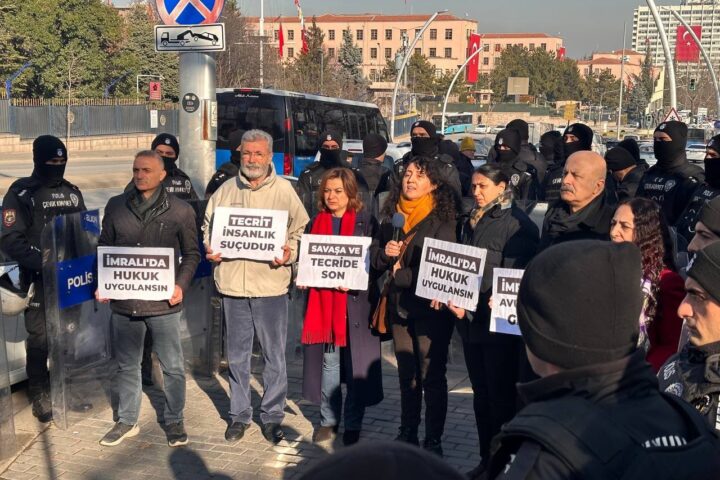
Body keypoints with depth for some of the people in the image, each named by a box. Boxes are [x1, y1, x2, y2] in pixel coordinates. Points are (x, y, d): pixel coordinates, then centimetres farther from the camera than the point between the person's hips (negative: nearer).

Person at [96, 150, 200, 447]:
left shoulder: (180, 211, 0)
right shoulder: (116, 206, 6)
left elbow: (191, 253, 5)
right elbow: (104, 248, 13)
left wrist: (181, 285, -9)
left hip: (163, 303, -2)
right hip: (123, 301, 3)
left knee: (172, 366, 7)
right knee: (126, 365, 14)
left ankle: (174, 420, 23)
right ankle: (127, 421, 29)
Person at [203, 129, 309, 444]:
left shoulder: (284, 190, 1)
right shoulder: (226, 190, 8)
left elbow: (300, 230, 3)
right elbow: (208, 225, 18)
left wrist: (290, 253, -15)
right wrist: (209, 248, -1)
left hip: (271, 283, -2)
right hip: (232, 283, 3)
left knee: (274, 355, 5)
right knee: (236, 355, 12)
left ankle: (272, 416, 19)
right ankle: (239, 415, 26)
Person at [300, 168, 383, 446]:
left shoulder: (366, 221, -1)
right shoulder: (318, 221, 12)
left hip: (355, 300, -3)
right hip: (323, 299, 4)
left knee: (356, 362, 1)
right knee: (328, 362, 7)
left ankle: (353, 424, 13)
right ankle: (329, 419, 19)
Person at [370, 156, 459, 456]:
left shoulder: (442, 218, -9)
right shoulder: (391, 214, 9)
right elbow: (375, 257, 10)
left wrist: (401, 275, -12)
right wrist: (385, 253, -12)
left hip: (430, 307, -6)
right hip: (398, 305, 6)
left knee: (432, 377, 1)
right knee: (407, 375, 16)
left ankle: (433, 441, 11)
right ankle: (407, 434, 29)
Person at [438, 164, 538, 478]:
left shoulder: (517, 224, -11)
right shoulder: (472, 222, 14)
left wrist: (476, 307, -19)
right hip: (470, 321, 8)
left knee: (501, 396, 1)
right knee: (481, 393, 15)